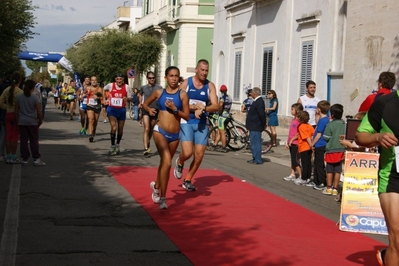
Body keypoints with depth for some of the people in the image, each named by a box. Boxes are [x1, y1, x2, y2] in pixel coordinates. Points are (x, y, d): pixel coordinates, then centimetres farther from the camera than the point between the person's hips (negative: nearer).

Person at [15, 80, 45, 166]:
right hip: (32, 122, -3)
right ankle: (36, 159, 3)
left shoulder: (19, 97, 1)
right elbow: (39, 112, -10)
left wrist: (17, 120, 13)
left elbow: (16, 111, 4)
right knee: (34, 141, 5)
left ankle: (25, 159, 10)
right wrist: (40, 121, 5)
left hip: (22, 122, 3)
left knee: (23, 140, 7)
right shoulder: (35, 98, -10)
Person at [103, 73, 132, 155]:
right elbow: (104, 89, 17)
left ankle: (117, 145, 35)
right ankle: (112, 146, -8)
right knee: (113, 127, -18)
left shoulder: (126, 87, -4)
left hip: (121, 110, 2)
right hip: (112, 109, -2)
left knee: (120, 129, 13)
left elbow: (130, 98, 3)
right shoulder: (110, 85, -5)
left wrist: (127, 98, -18)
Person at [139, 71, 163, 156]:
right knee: (146, 129, -15)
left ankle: (148, 144, 39)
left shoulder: (159, 88, -2)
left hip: (155, 110, 1)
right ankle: (146, 148, -21)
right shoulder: (143, 88, 2)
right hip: (146, 110, -1)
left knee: (151, 129, 14)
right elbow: (140, 95, 23)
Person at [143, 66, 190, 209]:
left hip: (175, 135, 2)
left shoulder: (182, 94, -2)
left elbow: (187, 116, -3)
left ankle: (157, 186, 48)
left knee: (165, 163, 20)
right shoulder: (159, 93, 2)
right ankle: (162, 198, -13)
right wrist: (149, 109, -4)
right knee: (167, 162, -19)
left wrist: (175, 109, -17)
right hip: (160, 131, -2)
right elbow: (145, 103, 17)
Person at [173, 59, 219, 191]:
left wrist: (203, 108, -23)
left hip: (202, 123, 3)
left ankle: (187, 180, 21)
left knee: (199, 155, 2)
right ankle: (179, 163, 21)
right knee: (187, 153, -16)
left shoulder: (210, 86, 3)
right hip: (186, 122, -3)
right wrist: (194, 107, -20)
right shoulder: (186, 83, -3)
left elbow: (215, 106, -5)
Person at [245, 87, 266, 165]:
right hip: (253, 127, 11)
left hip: (256, 127, -11)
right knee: (254, 143, 17)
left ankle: (258, 160, 0)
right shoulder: (257, 101, 13)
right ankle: (255, 158, 25)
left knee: (256, 143, -5)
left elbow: (262, 114, -25)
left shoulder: (259, 102, -20)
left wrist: (263, 124, -16)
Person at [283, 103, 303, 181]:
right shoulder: (293, 120, 12)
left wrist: (292, 139, -17)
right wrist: (287, 143, 18)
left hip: (296, 143, -9)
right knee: (292, 159, 14)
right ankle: (292, 175, 22)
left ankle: (301, 176, 3)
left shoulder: (299, 120, -16)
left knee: (295, 160, -5)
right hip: (291, 143, 9)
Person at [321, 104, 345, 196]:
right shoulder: (344, 124, 0)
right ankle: (335, 188, 10)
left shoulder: (330, 125, -13)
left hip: (331, 150, -3)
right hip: (341, 150, 4)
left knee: (329, 170, 8)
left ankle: (329, 188, 11)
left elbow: (326, 137, -11)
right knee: (338, 171, 7)